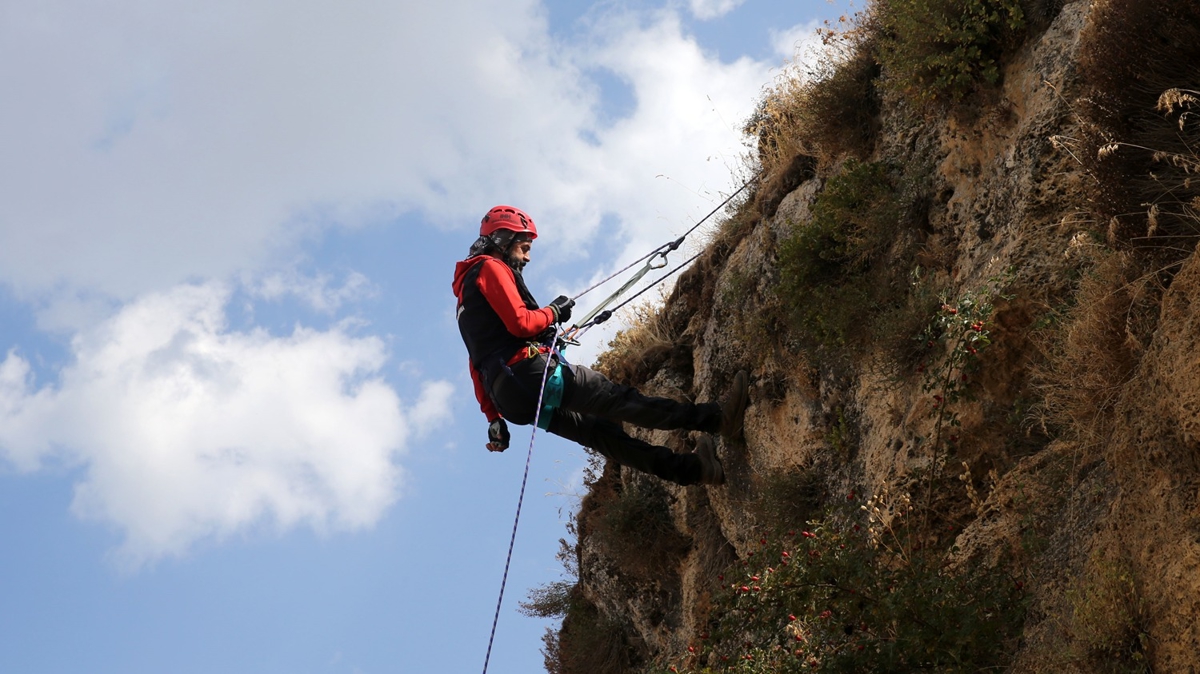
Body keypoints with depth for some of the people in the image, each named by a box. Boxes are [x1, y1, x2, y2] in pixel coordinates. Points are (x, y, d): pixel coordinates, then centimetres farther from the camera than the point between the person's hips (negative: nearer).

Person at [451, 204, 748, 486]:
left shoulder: (467, 291, 29)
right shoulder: (491, 268, -1)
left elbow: (479, 364, 25)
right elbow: (520, 323, -15)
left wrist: (494, 418, 21)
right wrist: (553, 312, 5)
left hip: (510, 397, 9)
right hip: (529, 370, -9)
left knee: (598, 429, 8)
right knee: (617, 398, -12)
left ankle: (687, 468, 9)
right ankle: (716, 418, -13)